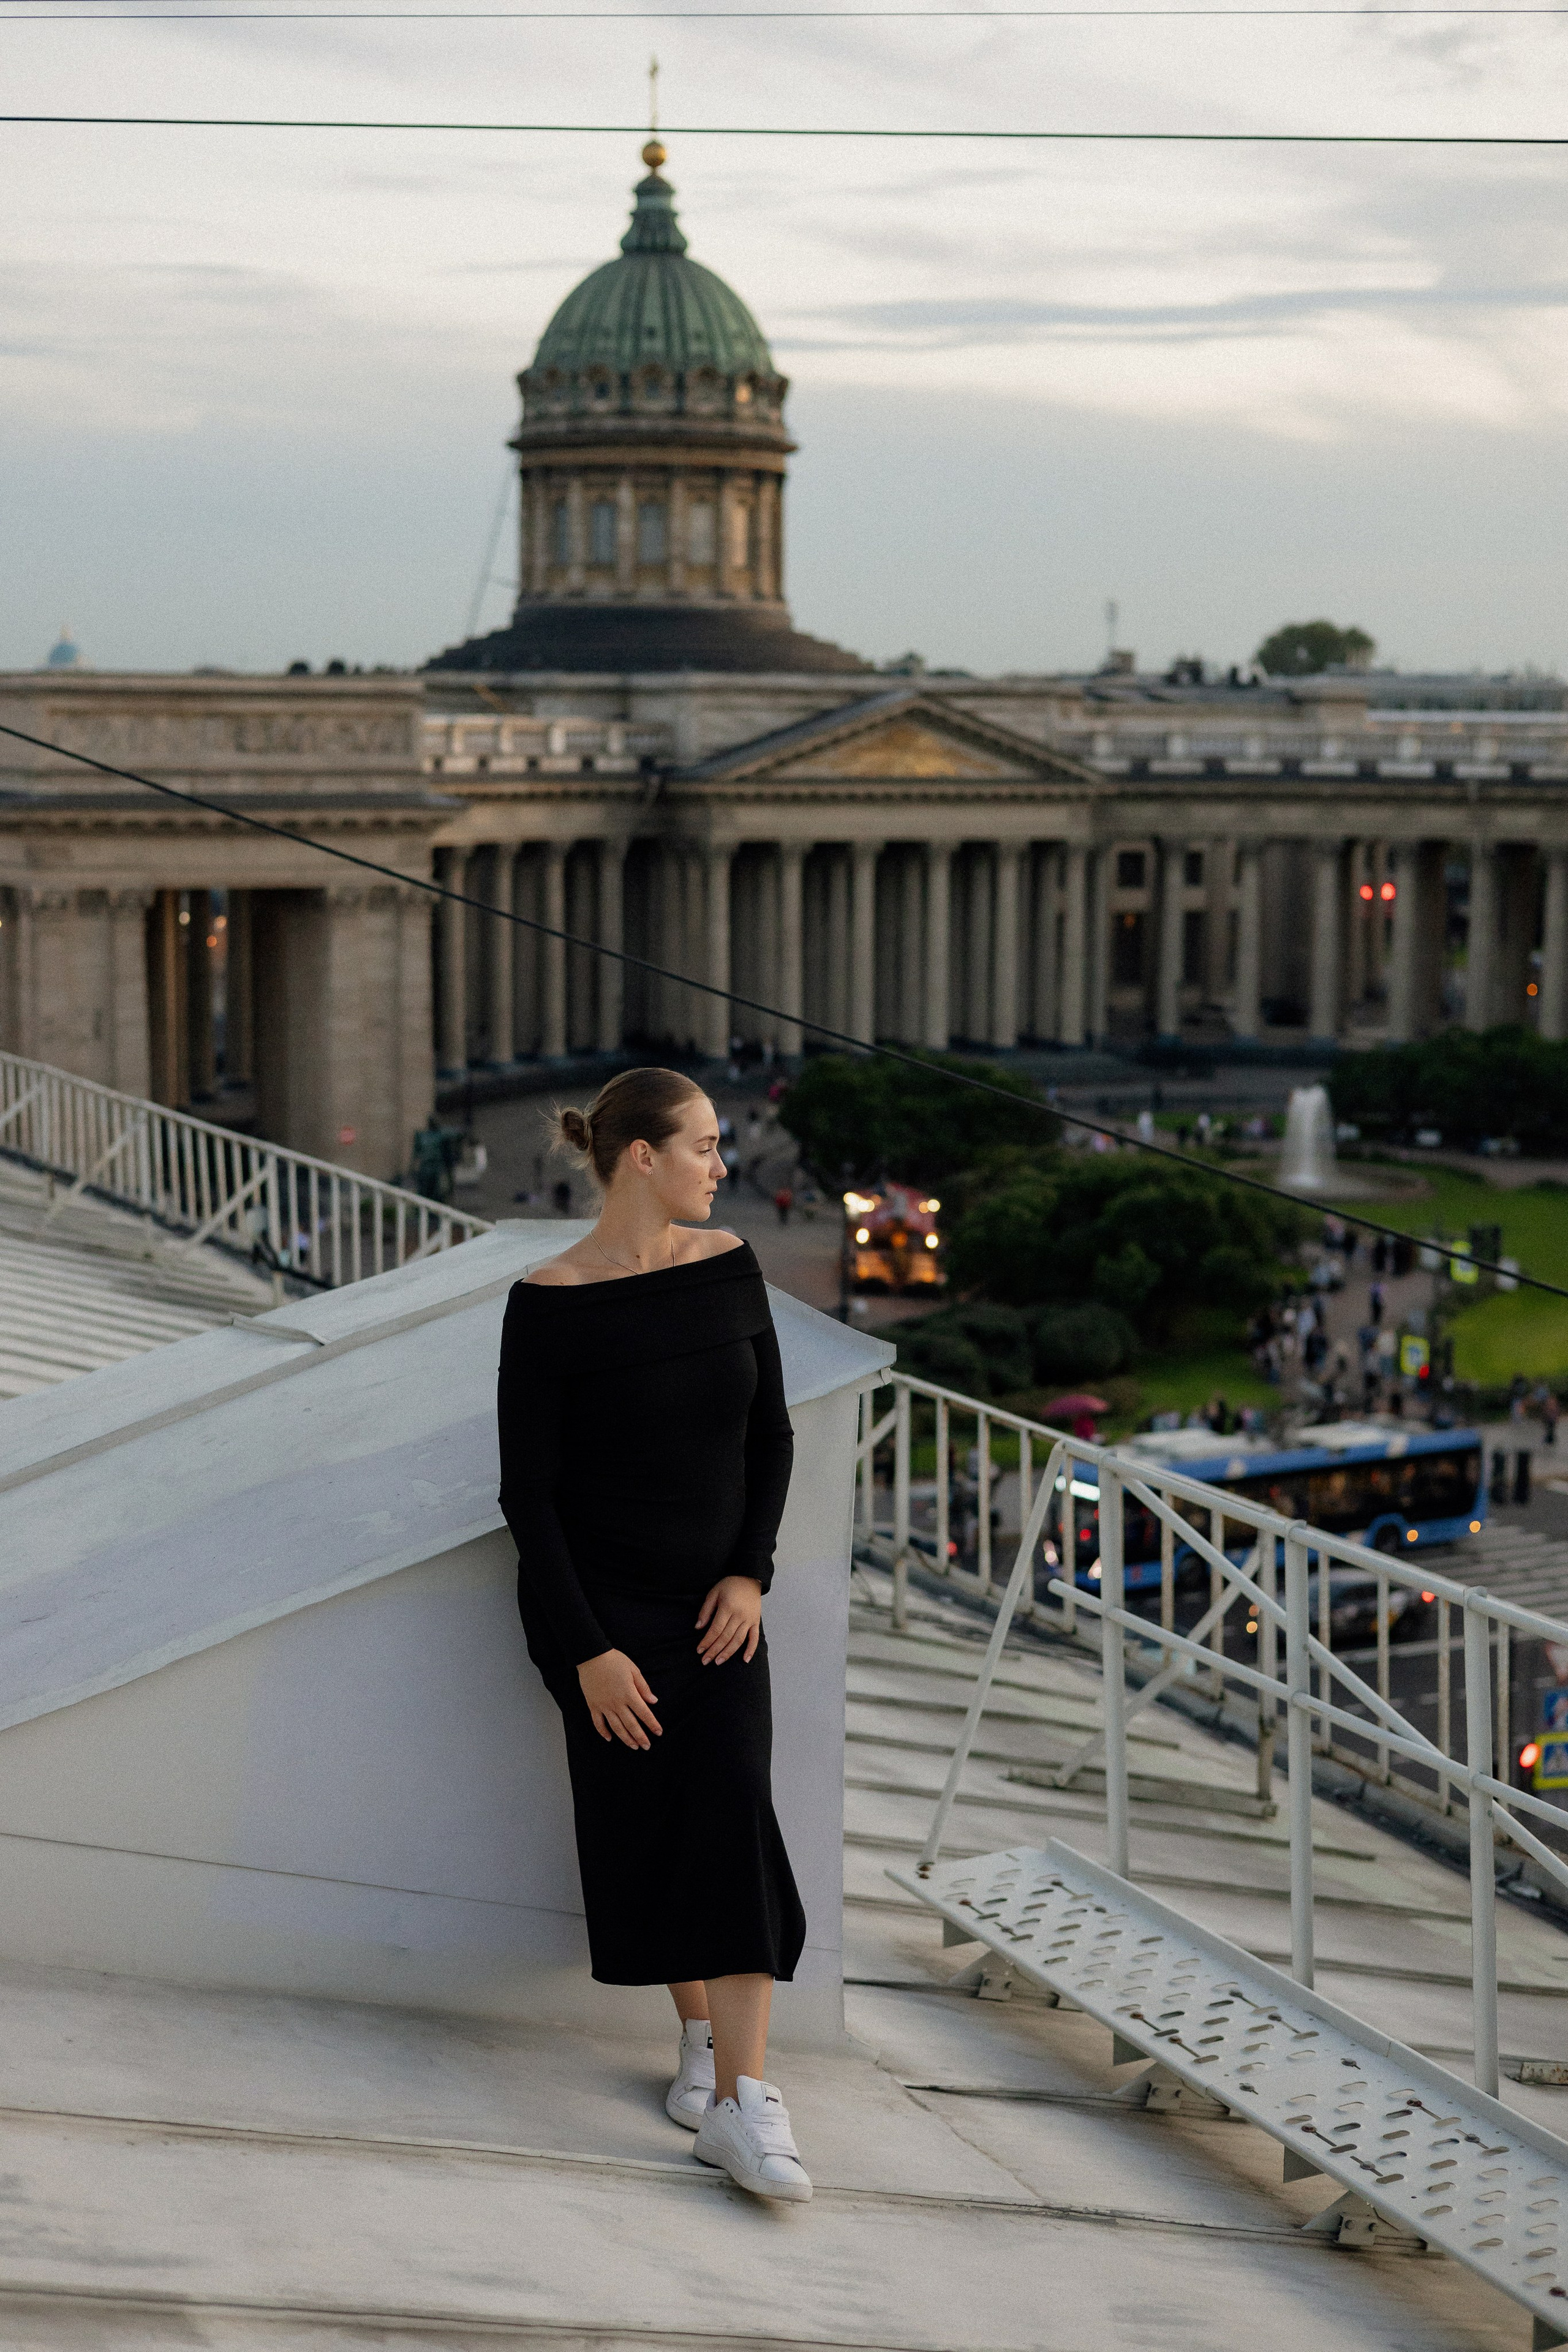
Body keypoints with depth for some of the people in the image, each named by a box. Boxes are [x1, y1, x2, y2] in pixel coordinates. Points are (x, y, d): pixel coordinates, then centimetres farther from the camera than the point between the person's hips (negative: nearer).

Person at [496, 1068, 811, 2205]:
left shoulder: (729, 1268, 0)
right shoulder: (550, 1303, -12)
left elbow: (772, 1435, 8)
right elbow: (528, 1492, -10)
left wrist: (750, 1571, -5)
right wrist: (587, 1652, -14)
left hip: (715, 1598, 3)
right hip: (601, 1601, -3)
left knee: (735, 1811, -12)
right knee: (646, 1820, -4)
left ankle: (740, 2098, -15)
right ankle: (701, 2036, 19)